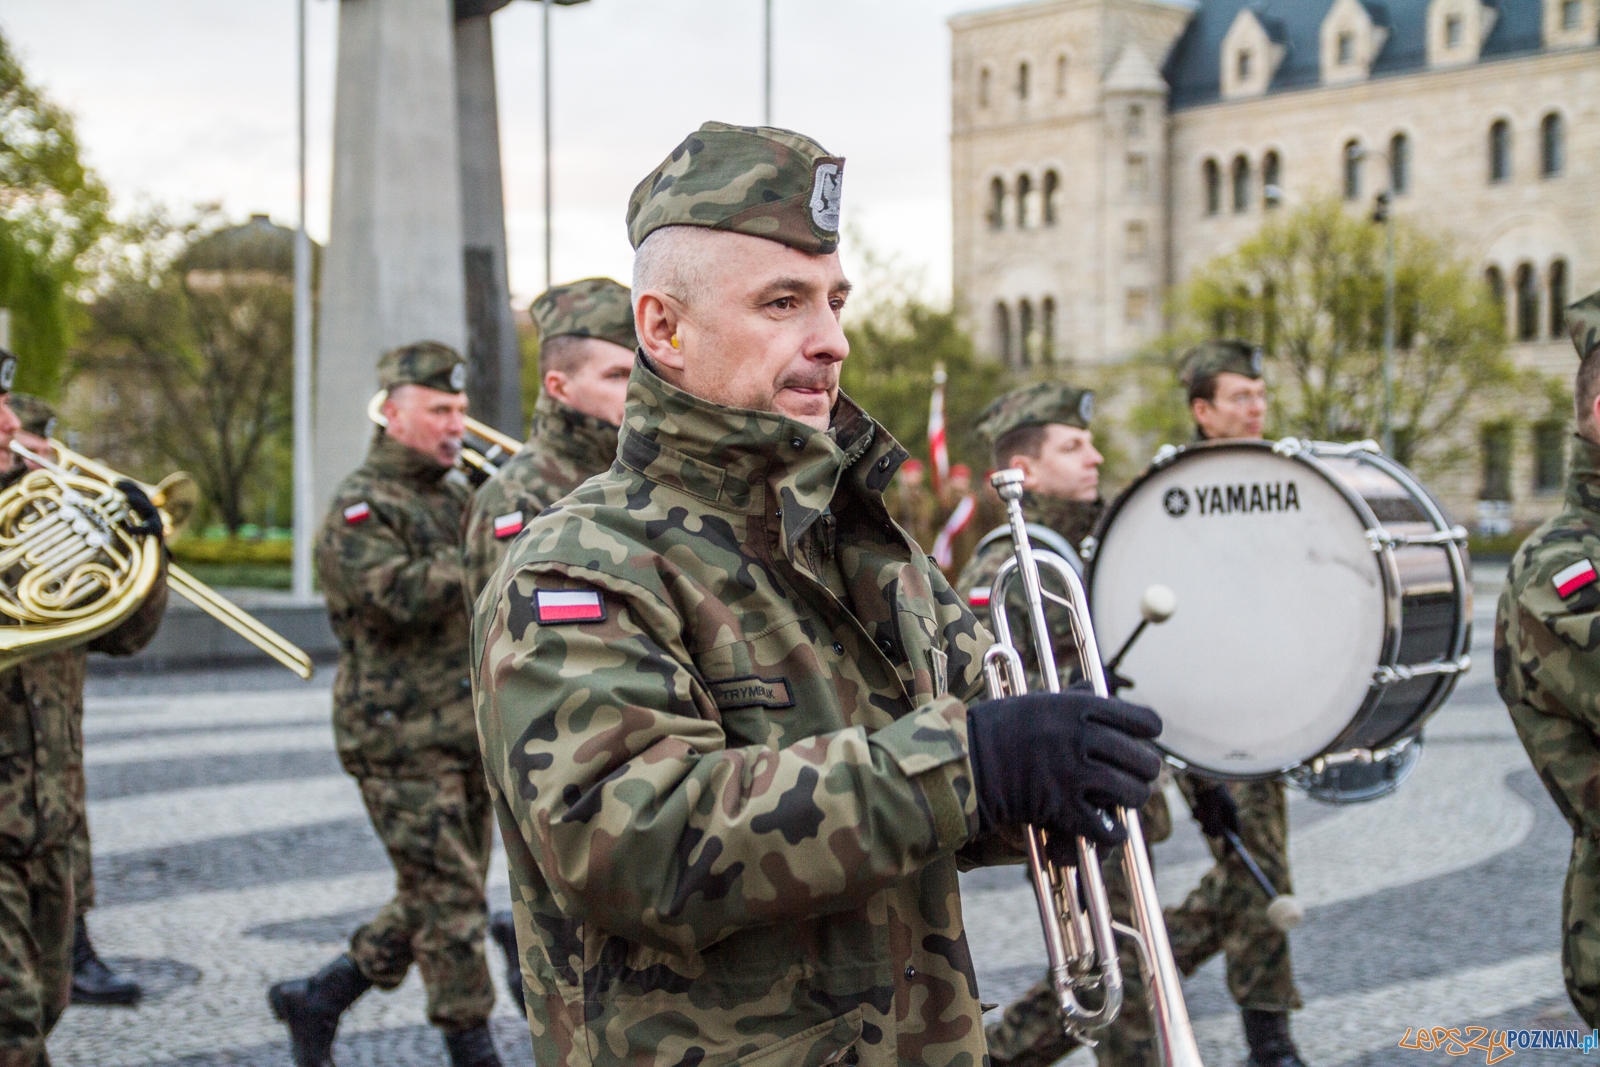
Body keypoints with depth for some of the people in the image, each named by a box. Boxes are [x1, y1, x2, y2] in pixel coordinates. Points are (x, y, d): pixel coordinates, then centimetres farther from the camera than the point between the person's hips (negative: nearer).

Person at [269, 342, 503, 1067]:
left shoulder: (458, 493, 15)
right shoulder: (360, 507, -9)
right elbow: (408, 596, -25)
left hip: (467, 734, 8)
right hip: (402, 738, -8)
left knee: (438, 899, 13)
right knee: (450, 901, -5)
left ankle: (316, 1001, 26)